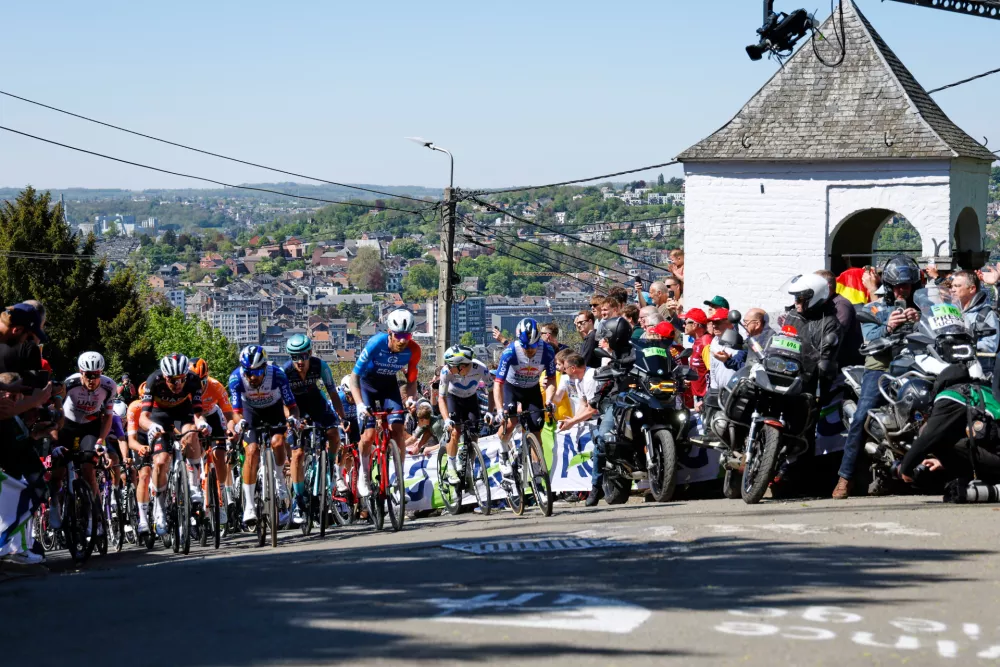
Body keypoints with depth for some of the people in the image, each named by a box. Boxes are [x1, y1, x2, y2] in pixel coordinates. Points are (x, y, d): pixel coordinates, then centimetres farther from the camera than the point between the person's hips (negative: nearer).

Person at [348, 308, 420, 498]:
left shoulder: (413, 350, -22)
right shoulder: (376, 343, -32)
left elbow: (411, 380, -7)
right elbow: (354, 375, -27)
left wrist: (411, 399, -26)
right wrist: (360, 404, -38)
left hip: (389, 384, 3)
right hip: (367, 383, -3)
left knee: (397, 430, -14)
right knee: (369, 435, -15)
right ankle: (363, 476, 7)